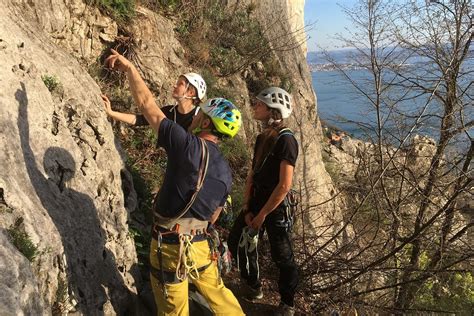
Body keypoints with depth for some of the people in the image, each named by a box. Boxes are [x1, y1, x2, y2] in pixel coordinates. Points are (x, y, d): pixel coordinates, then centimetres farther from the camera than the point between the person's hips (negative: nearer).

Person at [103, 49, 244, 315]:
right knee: (216, 291, 27)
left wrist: (129, 67, -7)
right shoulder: (226, 170, 1)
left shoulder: (190, 146, -19)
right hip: (199, 243, 6)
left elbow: (148, 105, -17)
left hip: (170, 245, -5)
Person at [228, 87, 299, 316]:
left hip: (276, 207, -8)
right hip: (256, 202, 8)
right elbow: (252, 175, 7)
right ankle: (253, 286, 37)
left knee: (282, 258, 6)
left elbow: (284, 185, -23)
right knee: (236, 242, 15)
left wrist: (262, 215, -16)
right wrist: (247, 208, -1)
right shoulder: (261, 138, 6)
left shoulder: (285, 140, -20)